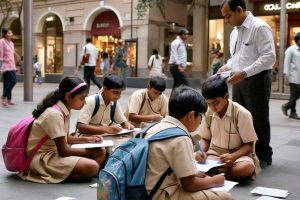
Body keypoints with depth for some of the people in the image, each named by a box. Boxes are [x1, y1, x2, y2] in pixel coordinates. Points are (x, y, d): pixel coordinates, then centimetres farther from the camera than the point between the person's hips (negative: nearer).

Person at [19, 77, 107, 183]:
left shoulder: (65, 110, 4)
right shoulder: (54, 114, -24)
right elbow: (63, 151, -21)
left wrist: (86, 139, 5)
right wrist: (88, 151, -8)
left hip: (56, 151, 10)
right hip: (41, 158, -10)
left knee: (101, 153, 0)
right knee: (92, 167, -27)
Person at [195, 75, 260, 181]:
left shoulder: (242, 114, -16)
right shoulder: (209, 113, -2)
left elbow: (249, 145, -10)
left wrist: (233, 157, -29)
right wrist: (202, 151, -14)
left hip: (238, 155, -2)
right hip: (215, 154, 2)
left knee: (246, 167, -39)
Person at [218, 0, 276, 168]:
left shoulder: (260, 27, -14)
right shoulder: (235, 32, 12)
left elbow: (269, 57, -21)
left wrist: (244, 73, -27)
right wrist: (227, 66, 2)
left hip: (257, 80, -8)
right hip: (239, 81, 8)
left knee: (258, 121, 3)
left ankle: (263, 157, 19)